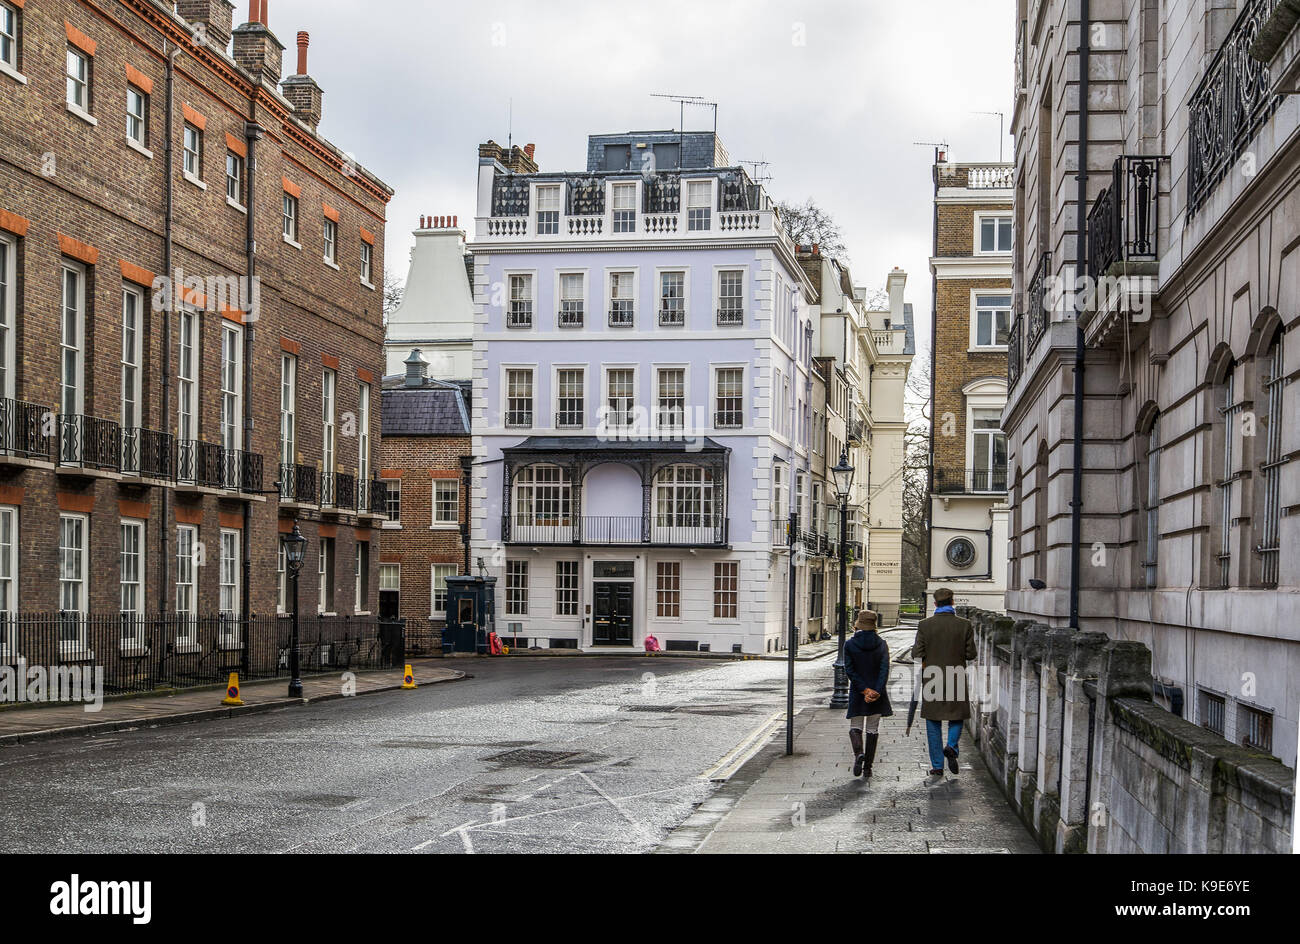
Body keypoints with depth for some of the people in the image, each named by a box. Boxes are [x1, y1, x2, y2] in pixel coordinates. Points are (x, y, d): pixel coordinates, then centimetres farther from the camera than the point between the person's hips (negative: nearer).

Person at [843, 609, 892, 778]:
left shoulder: (849, 645, -6)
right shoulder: (881, 645, -2)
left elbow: (849, 671, -11)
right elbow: (884, 670, -12)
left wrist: (865, 691, -12)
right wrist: (876, 692, -18)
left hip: (857, 693, -1)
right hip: (878, 694, 1)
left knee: (855, 727, 11)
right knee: (872, 729, 11)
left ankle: (859, 753, -18)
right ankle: (868, 767, 10)